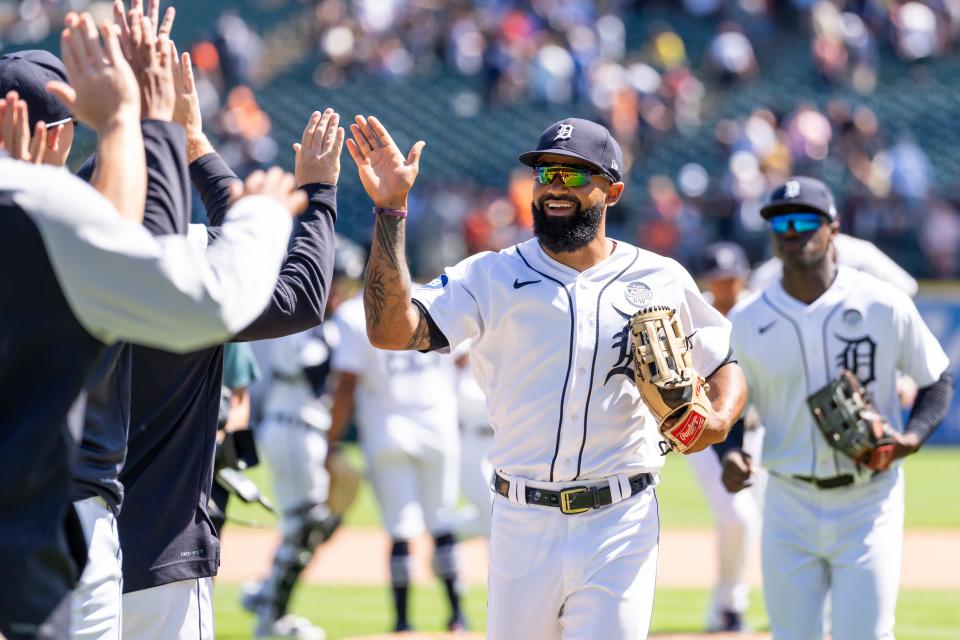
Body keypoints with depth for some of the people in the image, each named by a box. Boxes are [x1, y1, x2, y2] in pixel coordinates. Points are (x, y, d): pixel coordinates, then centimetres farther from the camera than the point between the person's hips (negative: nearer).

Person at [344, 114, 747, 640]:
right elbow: (390, 330, -10)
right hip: (523, 526, 1)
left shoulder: (661, 280, 7)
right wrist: (390, 209, -17)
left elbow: (726, 368, 17)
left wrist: (717, 423, -7)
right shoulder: (491, 277, 3)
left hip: (620, 526, -1)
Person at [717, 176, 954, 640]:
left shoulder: (884, 305, -5)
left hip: (869, 503, -2)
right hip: (789, 507, 2)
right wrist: (729, 454, -12)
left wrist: (912, 436, -13)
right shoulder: (746, 322, -1)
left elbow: (937, 380, 5)